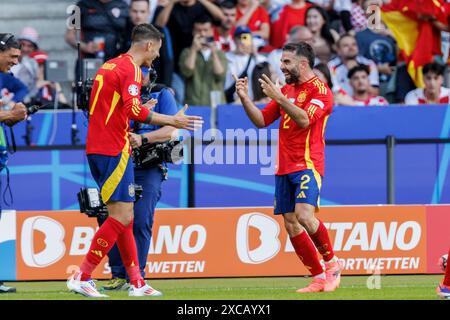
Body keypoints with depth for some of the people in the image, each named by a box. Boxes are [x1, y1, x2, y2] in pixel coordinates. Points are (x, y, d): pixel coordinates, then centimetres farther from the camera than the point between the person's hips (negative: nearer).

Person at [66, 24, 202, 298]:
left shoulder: (110, 65, 18)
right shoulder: (130, 69, -11)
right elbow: (133, 110, -23)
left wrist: (141, 110, 29)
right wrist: (172, 121, -17)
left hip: (97, 149, 10)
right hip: (114, 150, -10)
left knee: (123, 217, 12)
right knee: (122, 217, -8)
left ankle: (137, 282, 14)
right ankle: (82, 278, -11)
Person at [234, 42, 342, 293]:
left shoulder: (320, 90, -6)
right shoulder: (286, 91, 18)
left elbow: (304, 119, -21)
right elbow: (261, 120, 19)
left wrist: (278, 97, -27)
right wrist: (245, 98, 5)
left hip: (308, 165, -8)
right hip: (284, 168, 8)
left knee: (304, 215, -24)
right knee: (291, 225, 2)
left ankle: (332, 262, -5)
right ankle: (320, 279, 8)